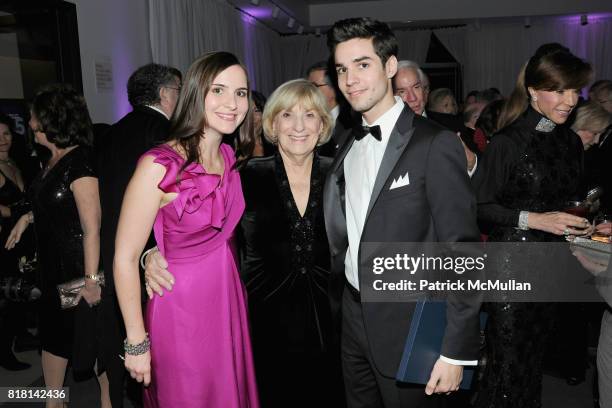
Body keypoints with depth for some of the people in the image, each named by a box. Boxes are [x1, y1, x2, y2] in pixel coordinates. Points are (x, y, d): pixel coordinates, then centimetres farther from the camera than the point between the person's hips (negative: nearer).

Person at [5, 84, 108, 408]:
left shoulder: (80, 163, -19)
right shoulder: (54, 160, 7)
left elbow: (92, 227, -23)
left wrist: (91, 278, -23)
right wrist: (28, 217, 8)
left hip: (79, 265, -9)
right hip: (54, 266, 9)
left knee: (92, 334, 6)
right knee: (53, 331, 18)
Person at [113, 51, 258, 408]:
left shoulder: (230, 157, 2)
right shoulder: (159, 165, -20)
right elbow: (125, 258, -16)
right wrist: (136, 343, -12)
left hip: (230, 303, 6)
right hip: (182, 310, -6)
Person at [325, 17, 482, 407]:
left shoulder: (436, 145, -15)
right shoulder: (348, 148, 7)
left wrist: (457, 350, -16)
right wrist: (337, 303, 8)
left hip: (409, 329, -6)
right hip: (353, 320, 6)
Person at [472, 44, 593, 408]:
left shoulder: (571, 142, 8)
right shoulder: (507, 144, -13)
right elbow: (480, 208, -12)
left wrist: (584, 225, 2)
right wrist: (533, 219, -19)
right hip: (512, 263, -6)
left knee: (535, 355, 15)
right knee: (508, 361, 0)